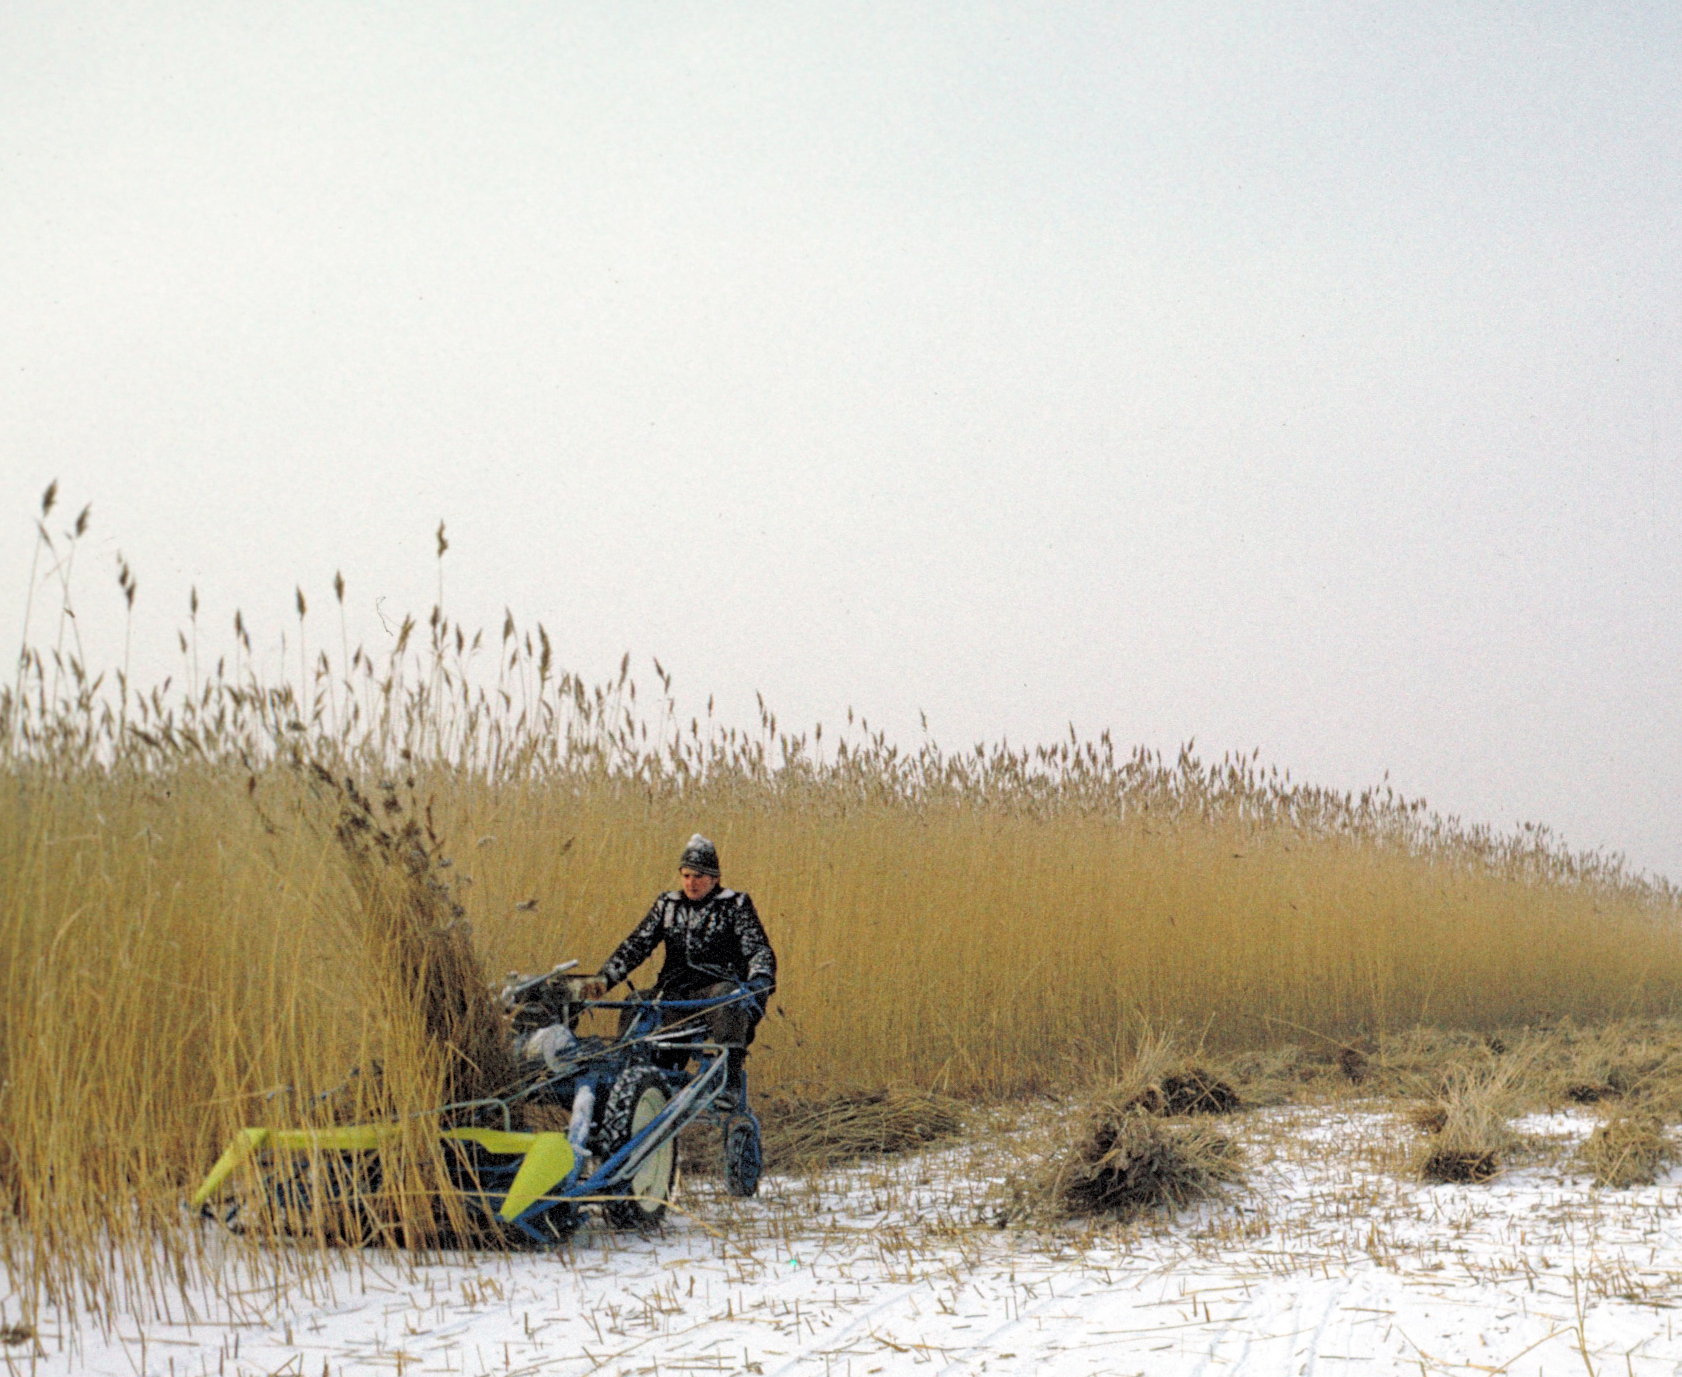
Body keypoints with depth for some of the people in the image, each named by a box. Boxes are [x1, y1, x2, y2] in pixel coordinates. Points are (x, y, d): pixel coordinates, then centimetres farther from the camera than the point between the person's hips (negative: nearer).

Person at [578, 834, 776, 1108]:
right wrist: (604, 978, -5)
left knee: (727, 996, -39)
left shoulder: (735, 905, 8)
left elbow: (759, 950, -2)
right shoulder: (667, 905, 18)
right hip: (675, 992, 4)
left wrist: (760, 982, -24)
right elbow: (636, 944, 11)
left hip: (717, 986, -3)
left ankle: (732, 1080, -39)